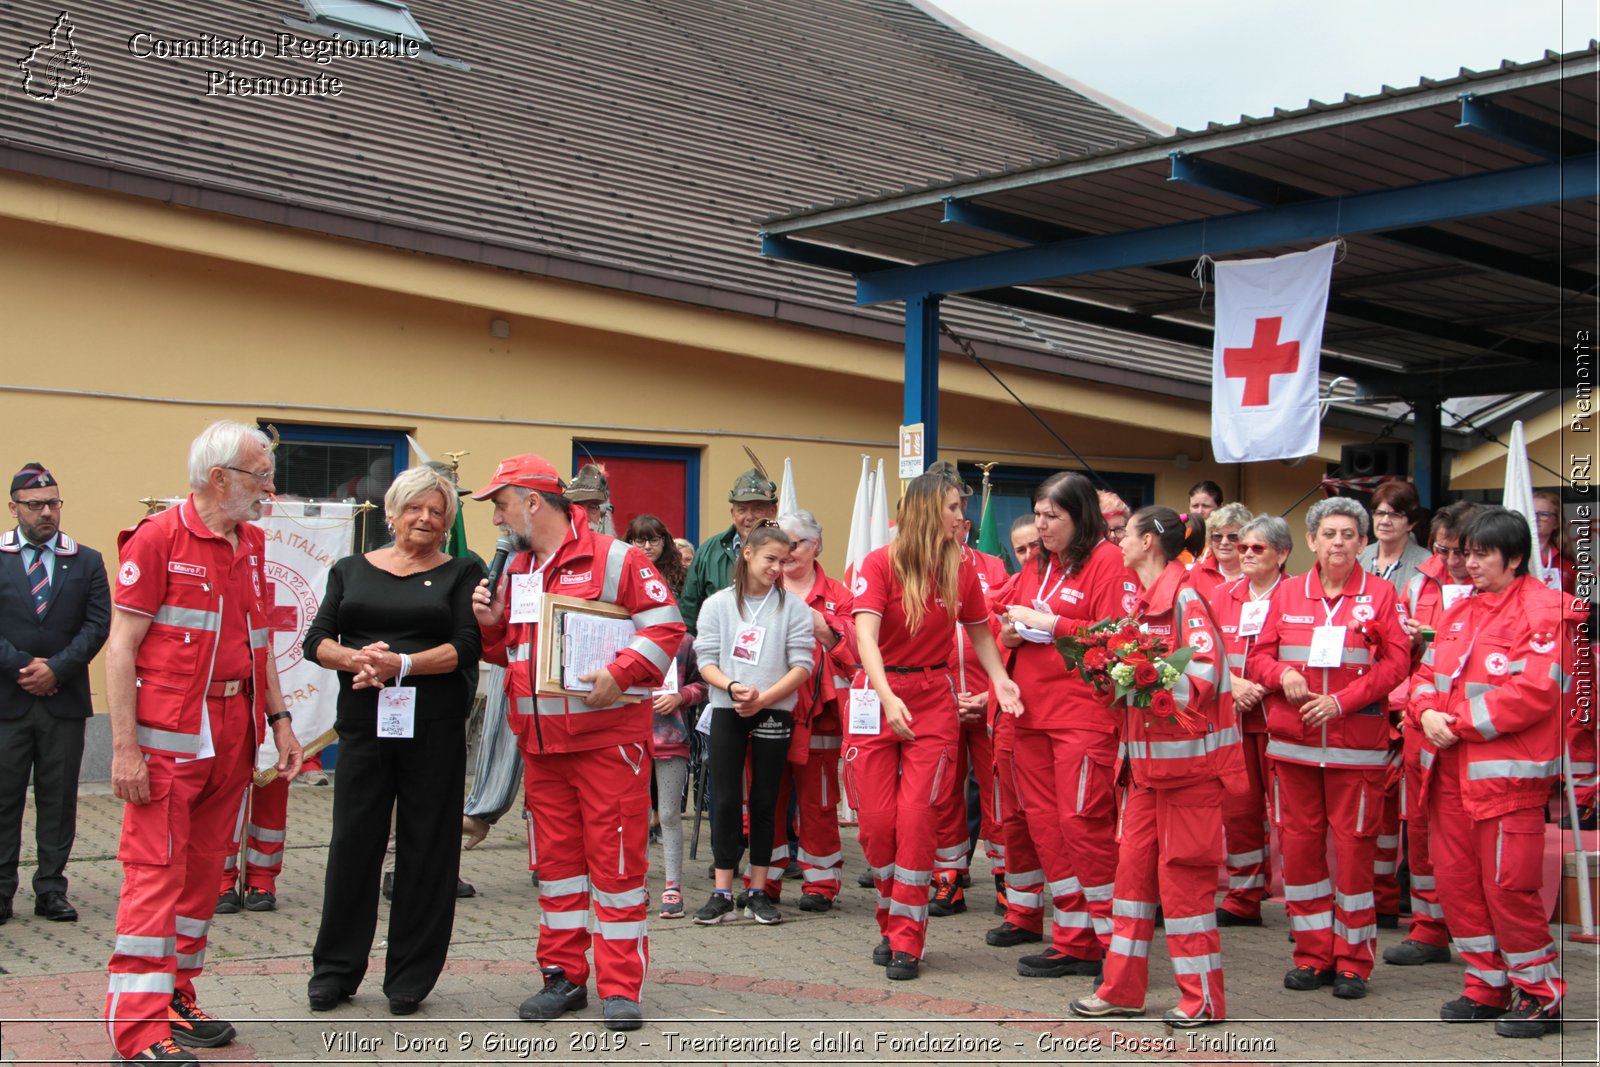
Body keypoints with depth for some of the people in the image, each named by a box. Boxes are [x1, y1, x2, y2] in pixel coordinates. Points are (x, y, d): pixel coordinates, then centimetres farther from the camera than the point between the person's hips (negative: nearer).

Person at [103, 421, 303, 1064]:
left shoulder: (252, 543, 13)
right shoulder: (158, 538, -9)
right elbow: (122, 645, -12)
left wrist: (278, 719, 15)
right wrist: (124, 747, -17)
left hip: (233, 734, 7)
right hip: (170, 737, -7)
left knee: (204, 870, 12)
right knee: (157, 872, -6)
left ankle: (176, 999, 22)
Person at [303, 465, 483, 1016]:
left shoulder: (462, 574, 6)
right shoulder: (351, 570, 13)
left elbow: (467, 646, -6)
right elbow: (317, 640, 5)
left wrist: (401, 664, -17)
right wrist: (357, 658, -15)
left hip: (433, 727, -1)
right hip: (363, 722, 2)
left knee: (426, 846, 3)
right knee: (353, 840, 3)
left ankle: (410, 975, 13)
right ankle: (336, 968, 17)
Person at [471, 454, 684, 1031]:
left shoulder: (613, 558, -8)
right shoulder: (515, 570, 15)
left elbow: (666, 624, -11)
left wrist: (619, 673, -23)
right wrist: (490, 625, 2)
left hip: (608, 736, -7)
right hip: (541, 740, 7)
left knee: (616, 857, -3)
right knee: (556, 855, 12)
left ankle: (620, 987, 5)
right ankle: (564, 976, 22)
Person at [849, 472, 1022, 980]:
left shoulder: (961, 571, 3)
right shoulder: (879, 564, -8)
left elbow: (980, 631, 15)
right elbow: (866, 636, -18)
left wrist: (1000, 680, -4)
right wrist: (889, 698, -32)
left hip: (934, 697, 2)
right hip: (878, 696, -1)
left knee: (916, 815, -8)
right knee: (876, 819, -1)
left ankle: (906, 941, 0)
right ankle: (892, 922, 21)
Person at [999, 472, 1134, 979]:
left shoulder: (1107, 561, -7)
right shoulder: (1037, 566, 18)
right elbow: (1012, 623, 27)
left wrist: (1051, 624, -13)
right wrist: (1016, 627, 4)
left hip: (1084, 713, -8)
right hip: (1034, 710, 8)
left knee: (1083, 821, -9)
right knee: (1045, 824, 8)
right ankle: (1074, 942, 17)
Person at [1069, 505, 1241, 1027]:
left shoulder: (1186, 599, -12)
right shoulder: (1144, 600, 15)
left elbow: (1203, 676, -20)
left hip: (1187, 755, -9)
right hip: (1146, 755, 9)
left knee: (1182, 873, -3)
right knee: (1134, 865, 10)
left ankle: (1203, 997, 8)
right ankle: (1122, 988, 18)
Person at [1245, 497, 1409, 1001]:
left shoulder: (1380, 594, 1)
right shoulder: (1287, 593, 8)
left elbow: (1395, 661, -5)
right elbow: (1258, 656, 9)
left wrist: (1342, 700, -15)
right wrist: (1283, 673, -13)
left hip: (1356, 744, -3)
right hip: (1292, 741, 3)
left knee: (1354, 847, 0)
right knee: (1298, 845, 6)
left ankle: (1352, 961, 12)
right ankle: (1313, 955, 18)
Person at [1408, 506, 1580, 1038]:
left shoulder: (1544, 610, -9)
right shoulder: (1461, 610, 16)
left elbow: (1536, 690, -19)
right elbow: (1428, 671, 17)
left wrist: (1463, 723, -15)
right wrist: (1427, 711, -5)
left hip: (1507, 771, -8)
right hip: (1451, 770, 8)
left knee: (1508, 886, -6)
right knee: (1456, 880, 11)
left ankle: (1540, 994, 10)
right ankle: (1488, 986, 24)